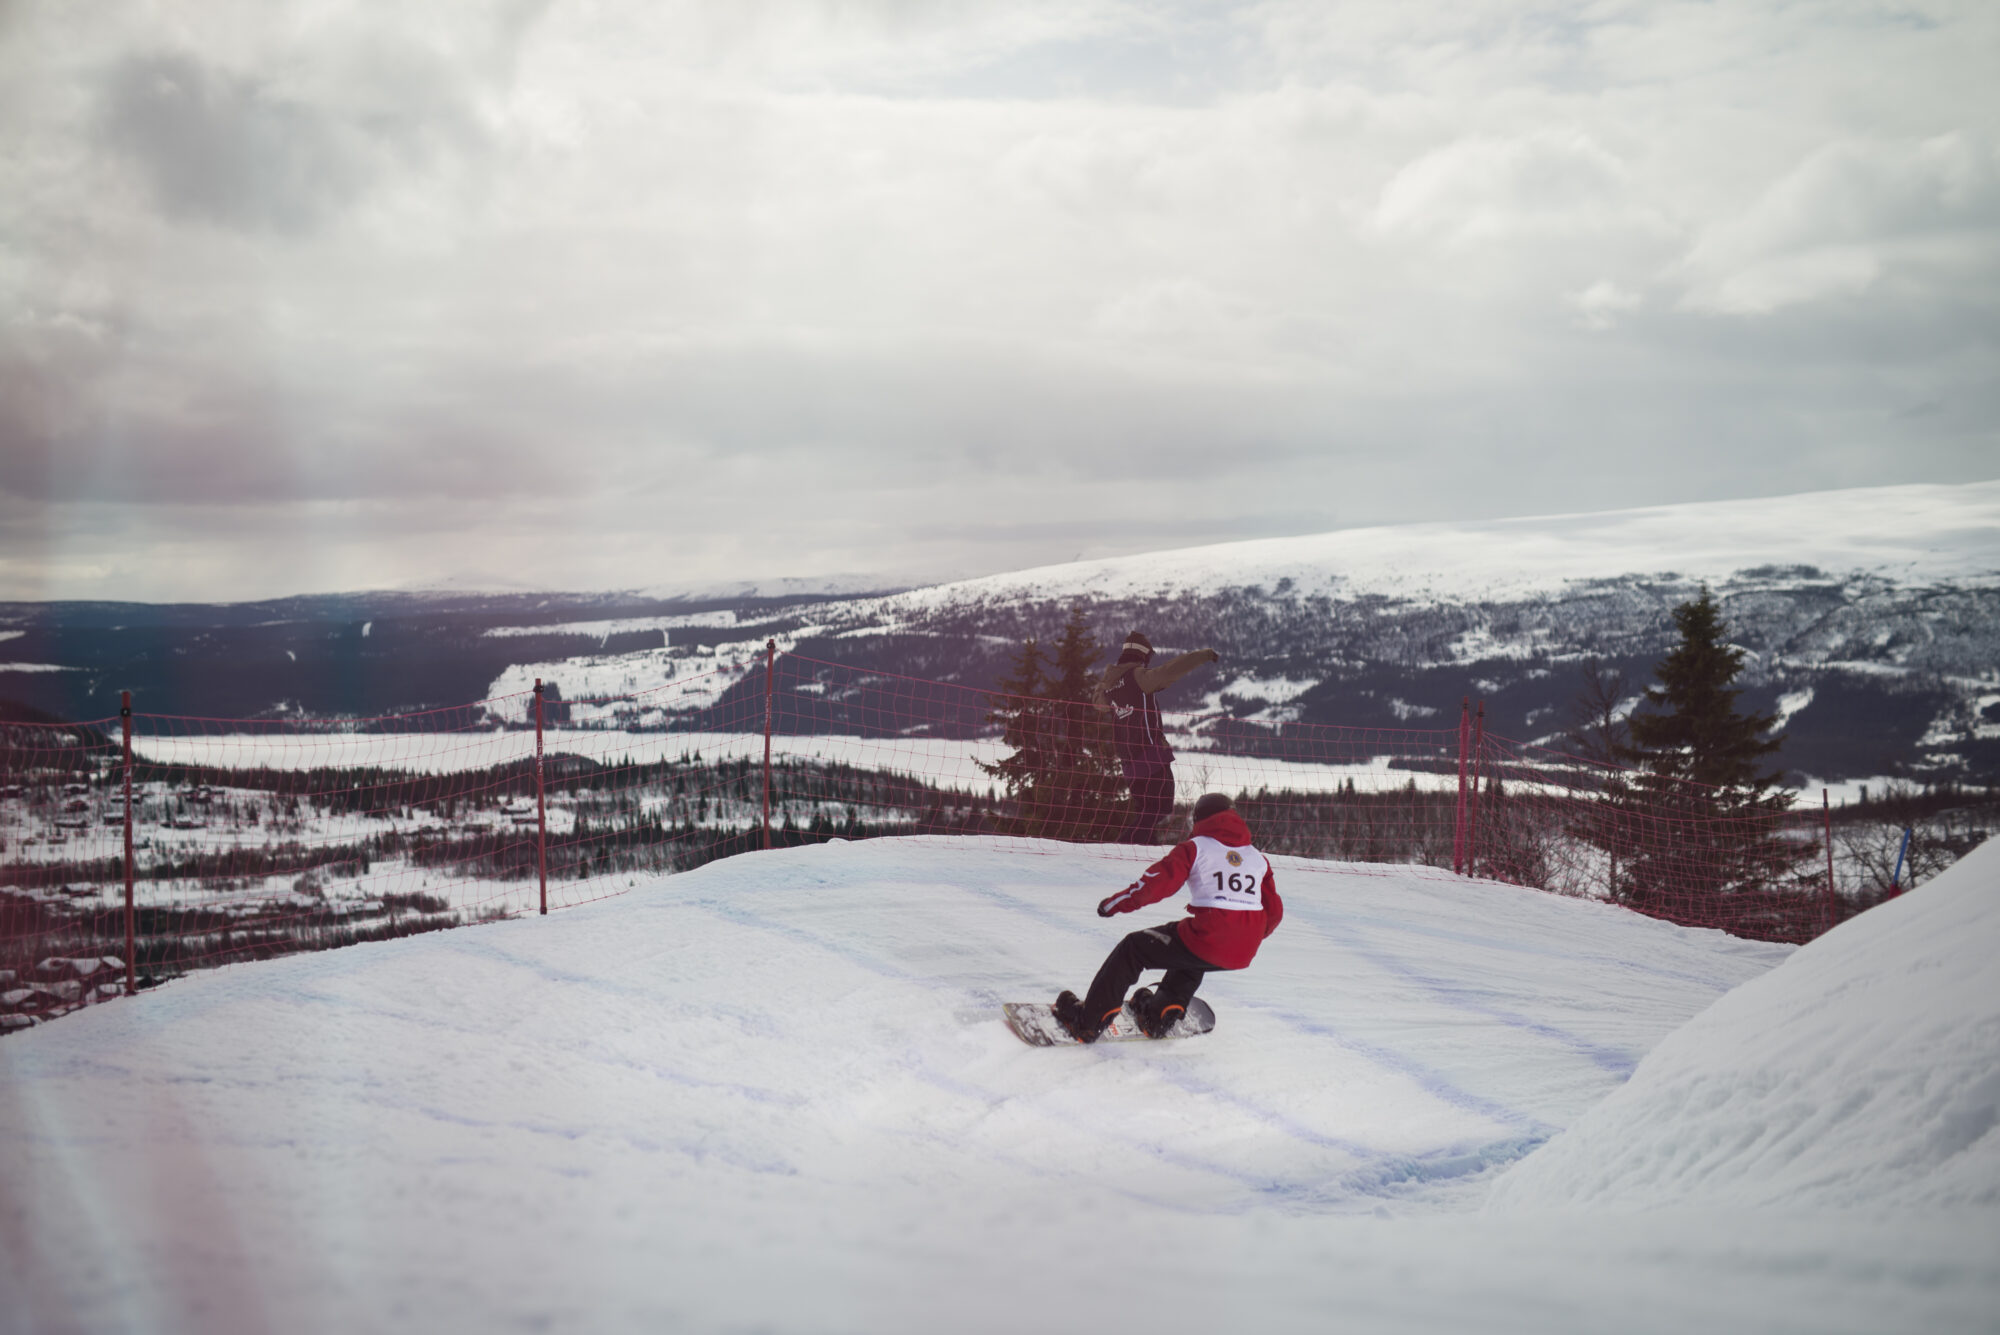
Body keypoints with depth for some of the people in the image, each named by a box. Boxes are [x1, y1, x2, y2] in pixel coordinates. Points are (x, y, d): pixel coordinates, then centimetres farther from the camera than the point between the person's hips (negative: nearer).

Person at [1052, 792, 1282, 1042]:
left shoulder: (1196, 848, 3)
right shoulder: (1258, 858, 16)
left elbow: (1159, 880, -5)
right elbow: (1274, 912, 17)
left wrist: (1116, 903, 7)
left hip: (1208, 940, -6)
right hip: (1243, 955, 6)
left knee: (1133, 949, 11)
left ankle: (1088, 1022, 9)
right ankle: (1159, 1015, 41)